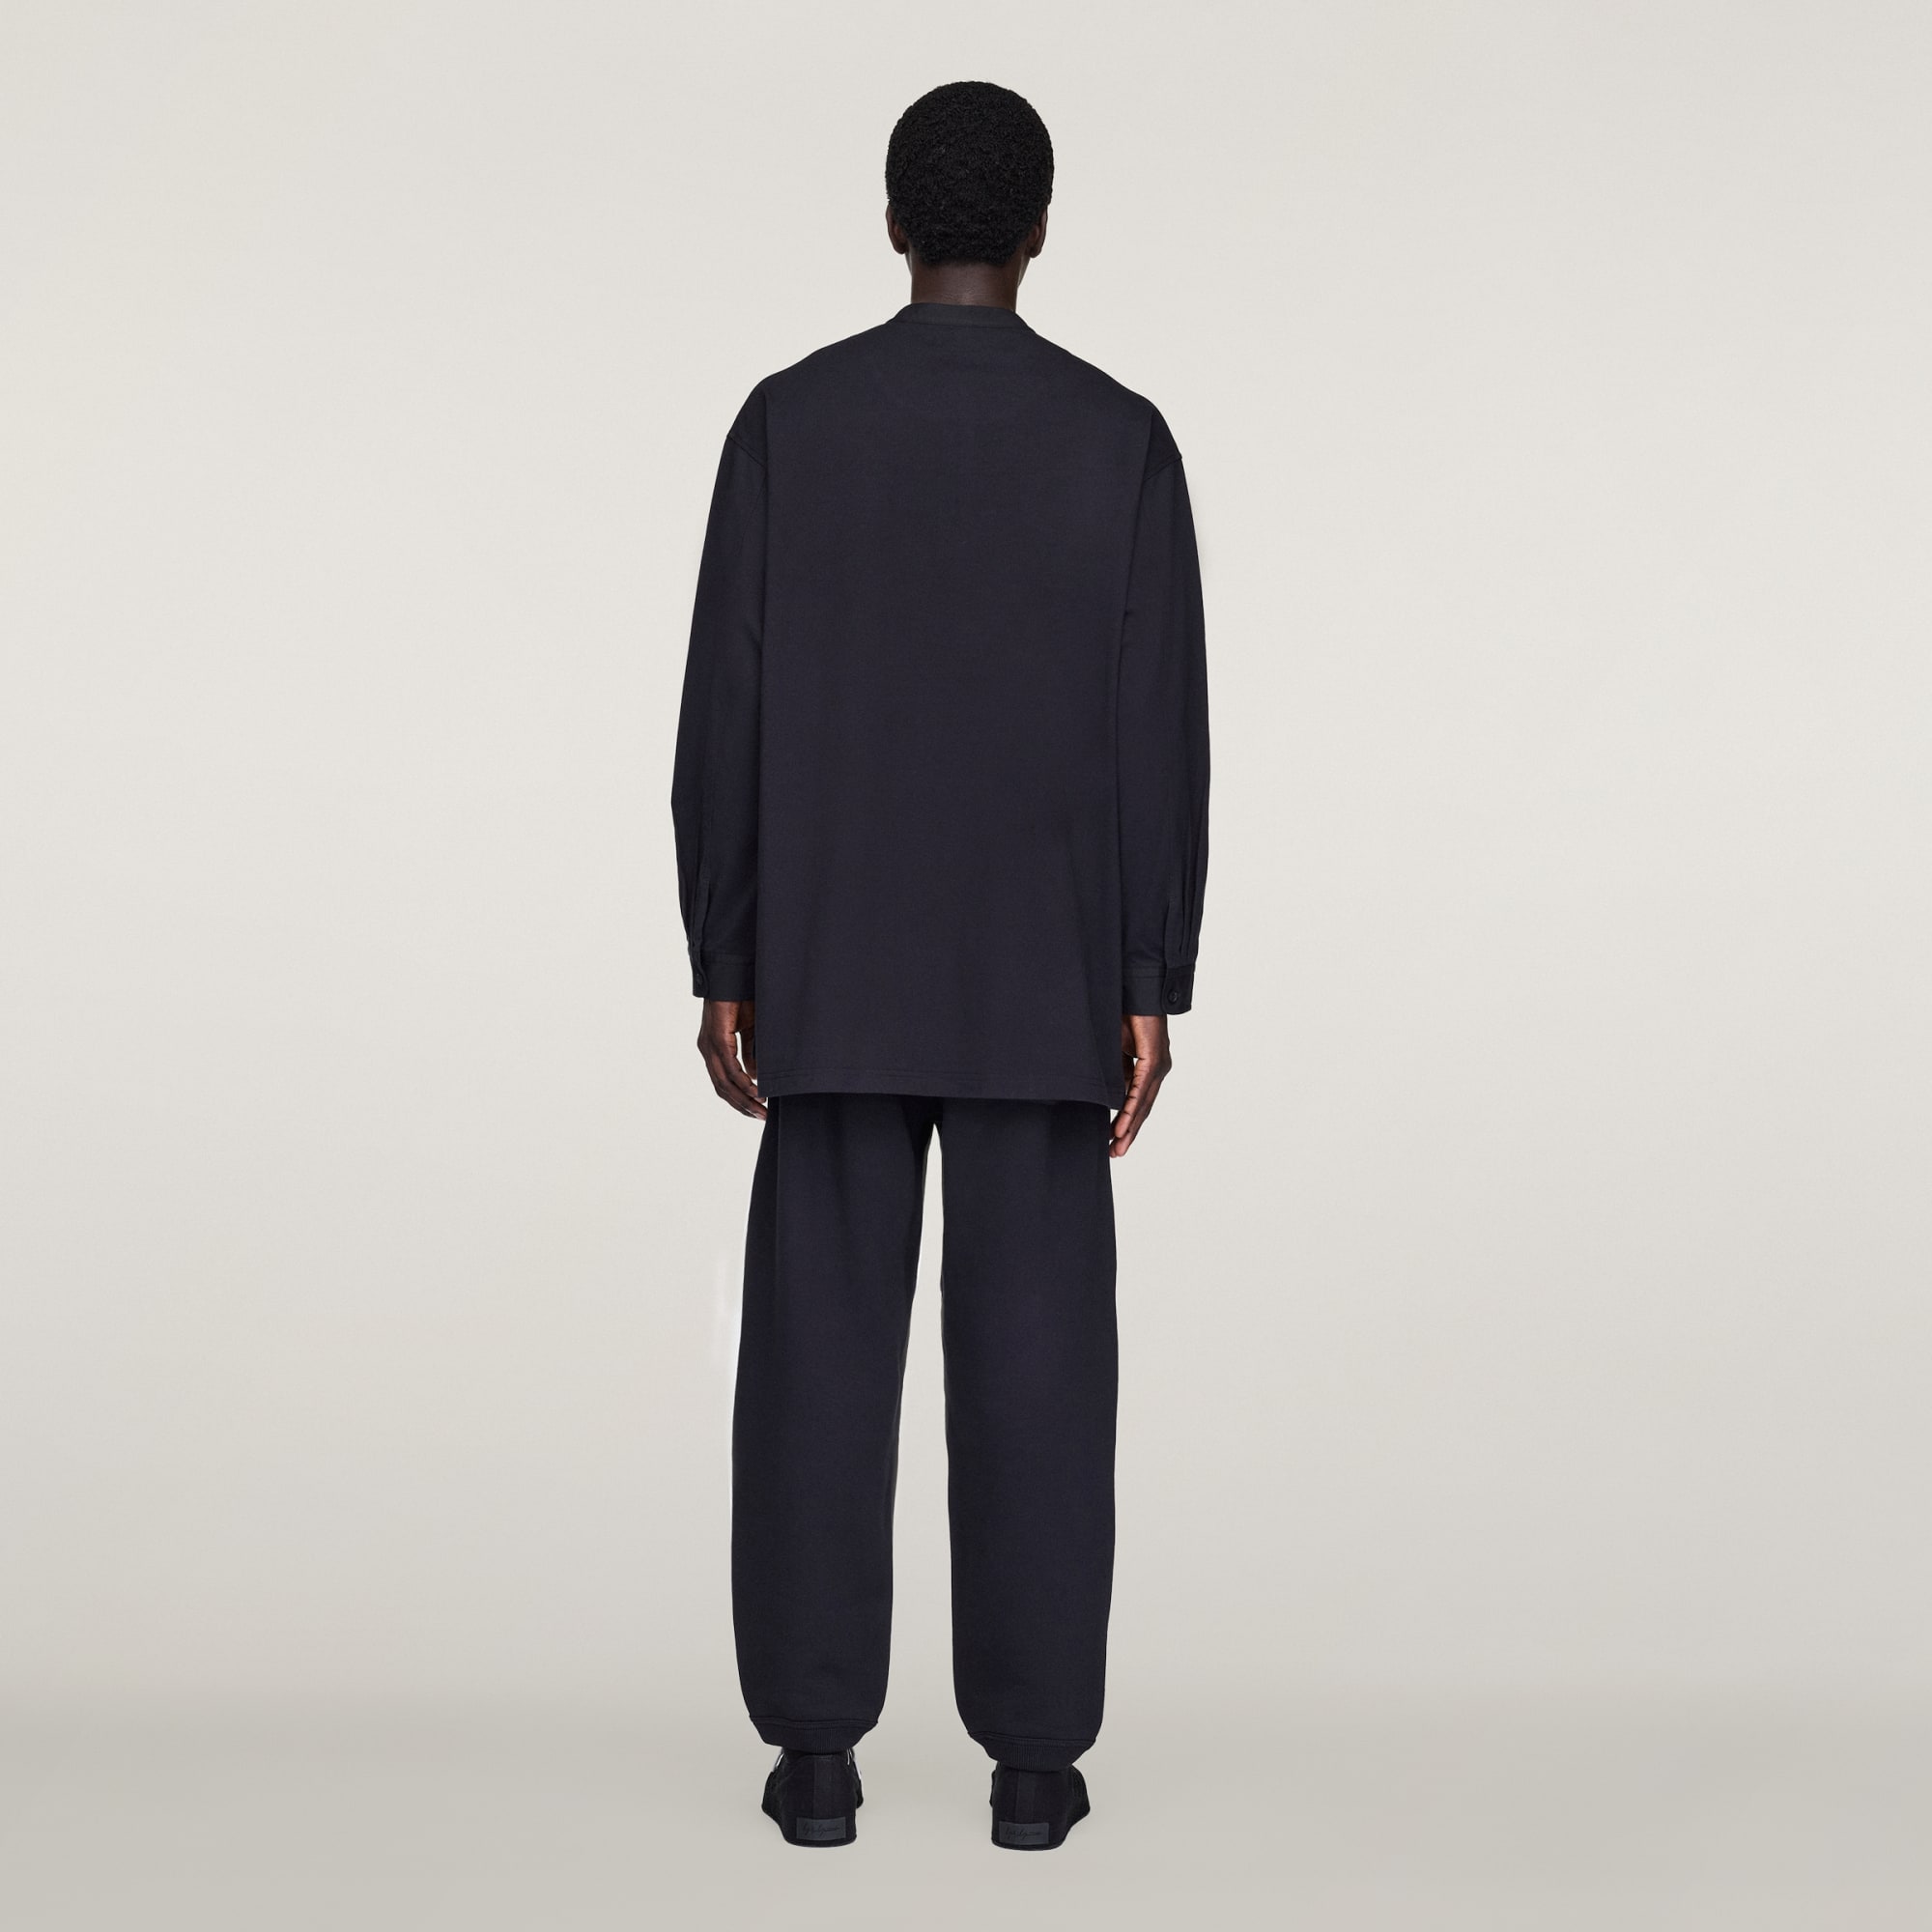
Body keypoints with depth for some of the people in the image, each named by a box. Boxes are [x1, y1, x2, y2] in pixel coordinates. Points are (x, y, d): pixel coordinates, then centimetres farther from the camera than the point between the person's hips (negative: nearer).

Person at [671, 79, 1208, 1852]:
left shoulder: (787, 421, -1)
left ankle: (818, 1743, 8)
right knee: (1034, 1355, 4)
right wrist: (1152, 990, -1)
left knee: (824, 1351, 6)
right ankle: (1034, 1752, 7)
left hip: (833, 971, 0)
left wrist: (721, 964, 4)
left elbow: (727, 713, -3)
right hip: (1042, 977, 0)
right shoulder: (1121, 437, -2)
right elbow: (1161, 735, -5)